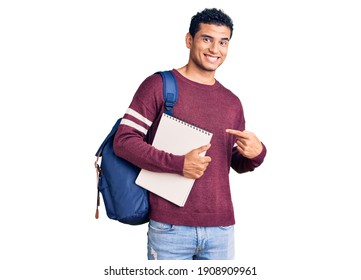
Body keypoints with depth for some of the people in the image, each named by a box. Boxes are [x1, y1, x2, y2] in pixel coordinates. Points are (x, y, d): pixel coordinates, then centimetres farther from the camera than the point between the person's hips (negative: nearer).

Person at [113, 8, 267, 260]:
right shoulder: (159, 85, -2)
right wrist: (179, 164, -19)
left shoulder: (232, 103, 13)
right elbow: (123, 140, -8)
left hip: (222, 228, 5)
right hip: (170, 228, -4)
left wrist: (256, 154, -3)